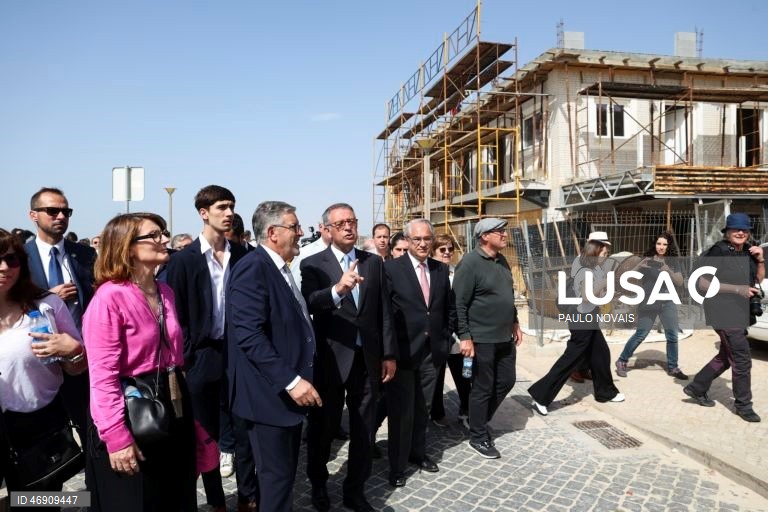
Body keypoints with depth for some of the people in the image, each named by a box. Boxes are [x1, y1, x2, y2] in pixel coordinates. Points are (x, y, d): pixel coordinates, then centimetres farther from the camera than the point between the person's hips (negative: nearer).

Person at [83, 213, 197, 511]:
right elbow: (103, 376, -20)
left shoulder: (165, 292, 8)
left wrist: (186, 407, 16)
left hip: (172, 409, 8)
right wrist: (116, 437, -23)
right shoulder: (109, 298, -18)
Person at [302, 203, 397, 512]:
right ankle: (318, 485, 39)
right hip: (330, 359, -3)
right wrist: (337, 290, -42)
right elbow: (309, 304, -24)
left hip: (368, 358, 3)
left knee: (363, 430, 13)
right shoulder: (313, 264, -6)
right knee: (323, 427, 15)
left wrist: (389, 354, 3)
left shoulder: (374, 263, 6)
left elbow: (384, 312, 6)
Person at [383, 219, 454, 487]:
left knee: (423, 408, 16)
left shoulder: (441, 269, 8)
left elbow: (450, 308, 16)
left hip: (433, 352, 5)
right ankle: (397, 466, 19)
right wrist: (390, 349, -12)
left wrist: (445, 339, 8)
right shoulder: (391, 268, -8)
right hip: (403, 351, -4)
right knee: (401, 411, 4)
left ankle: (417, 453, 34)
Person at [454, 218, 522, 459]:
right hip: (481, 339, -8)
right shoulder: (470, 263, -16)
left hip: (504, 337, 8)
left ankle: (479, 422, 34)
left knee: (506, 381, 15)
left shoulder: (502, 261, 10)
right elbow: (458, 303, -18)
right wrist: (464, 337, -21)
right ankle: (478, 437, 22)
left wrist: (515, 323, 19)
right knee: (483, 388, 4)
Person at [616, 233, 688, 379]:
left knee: (672, 336, 2)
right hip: (648, 303, -3)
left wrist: (668, 270, -17)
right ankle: (622, 361, 9)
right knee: (640, 335, -3)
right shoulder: (647, 260, -2)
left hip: (668, 303, 3)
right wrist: (641, 266, -25)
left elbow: (679, 282, -2)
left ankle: (672, 367, 17)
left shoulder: (672, 262, 5)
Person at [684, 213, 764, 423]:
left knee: (726, 357, 16)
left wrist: (760, 260, -1)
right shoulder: (717, 252, -15)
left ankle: (696, 388, 29)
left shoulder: (748, 252, 8)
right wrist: (737, 289, -21)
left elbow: (758, 280, 17)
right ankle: (743, 405, 12)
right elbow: (703, 282, -19)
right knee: (742, 360, -3)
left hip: (741, 313, 9)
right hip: (724, 313, -8)